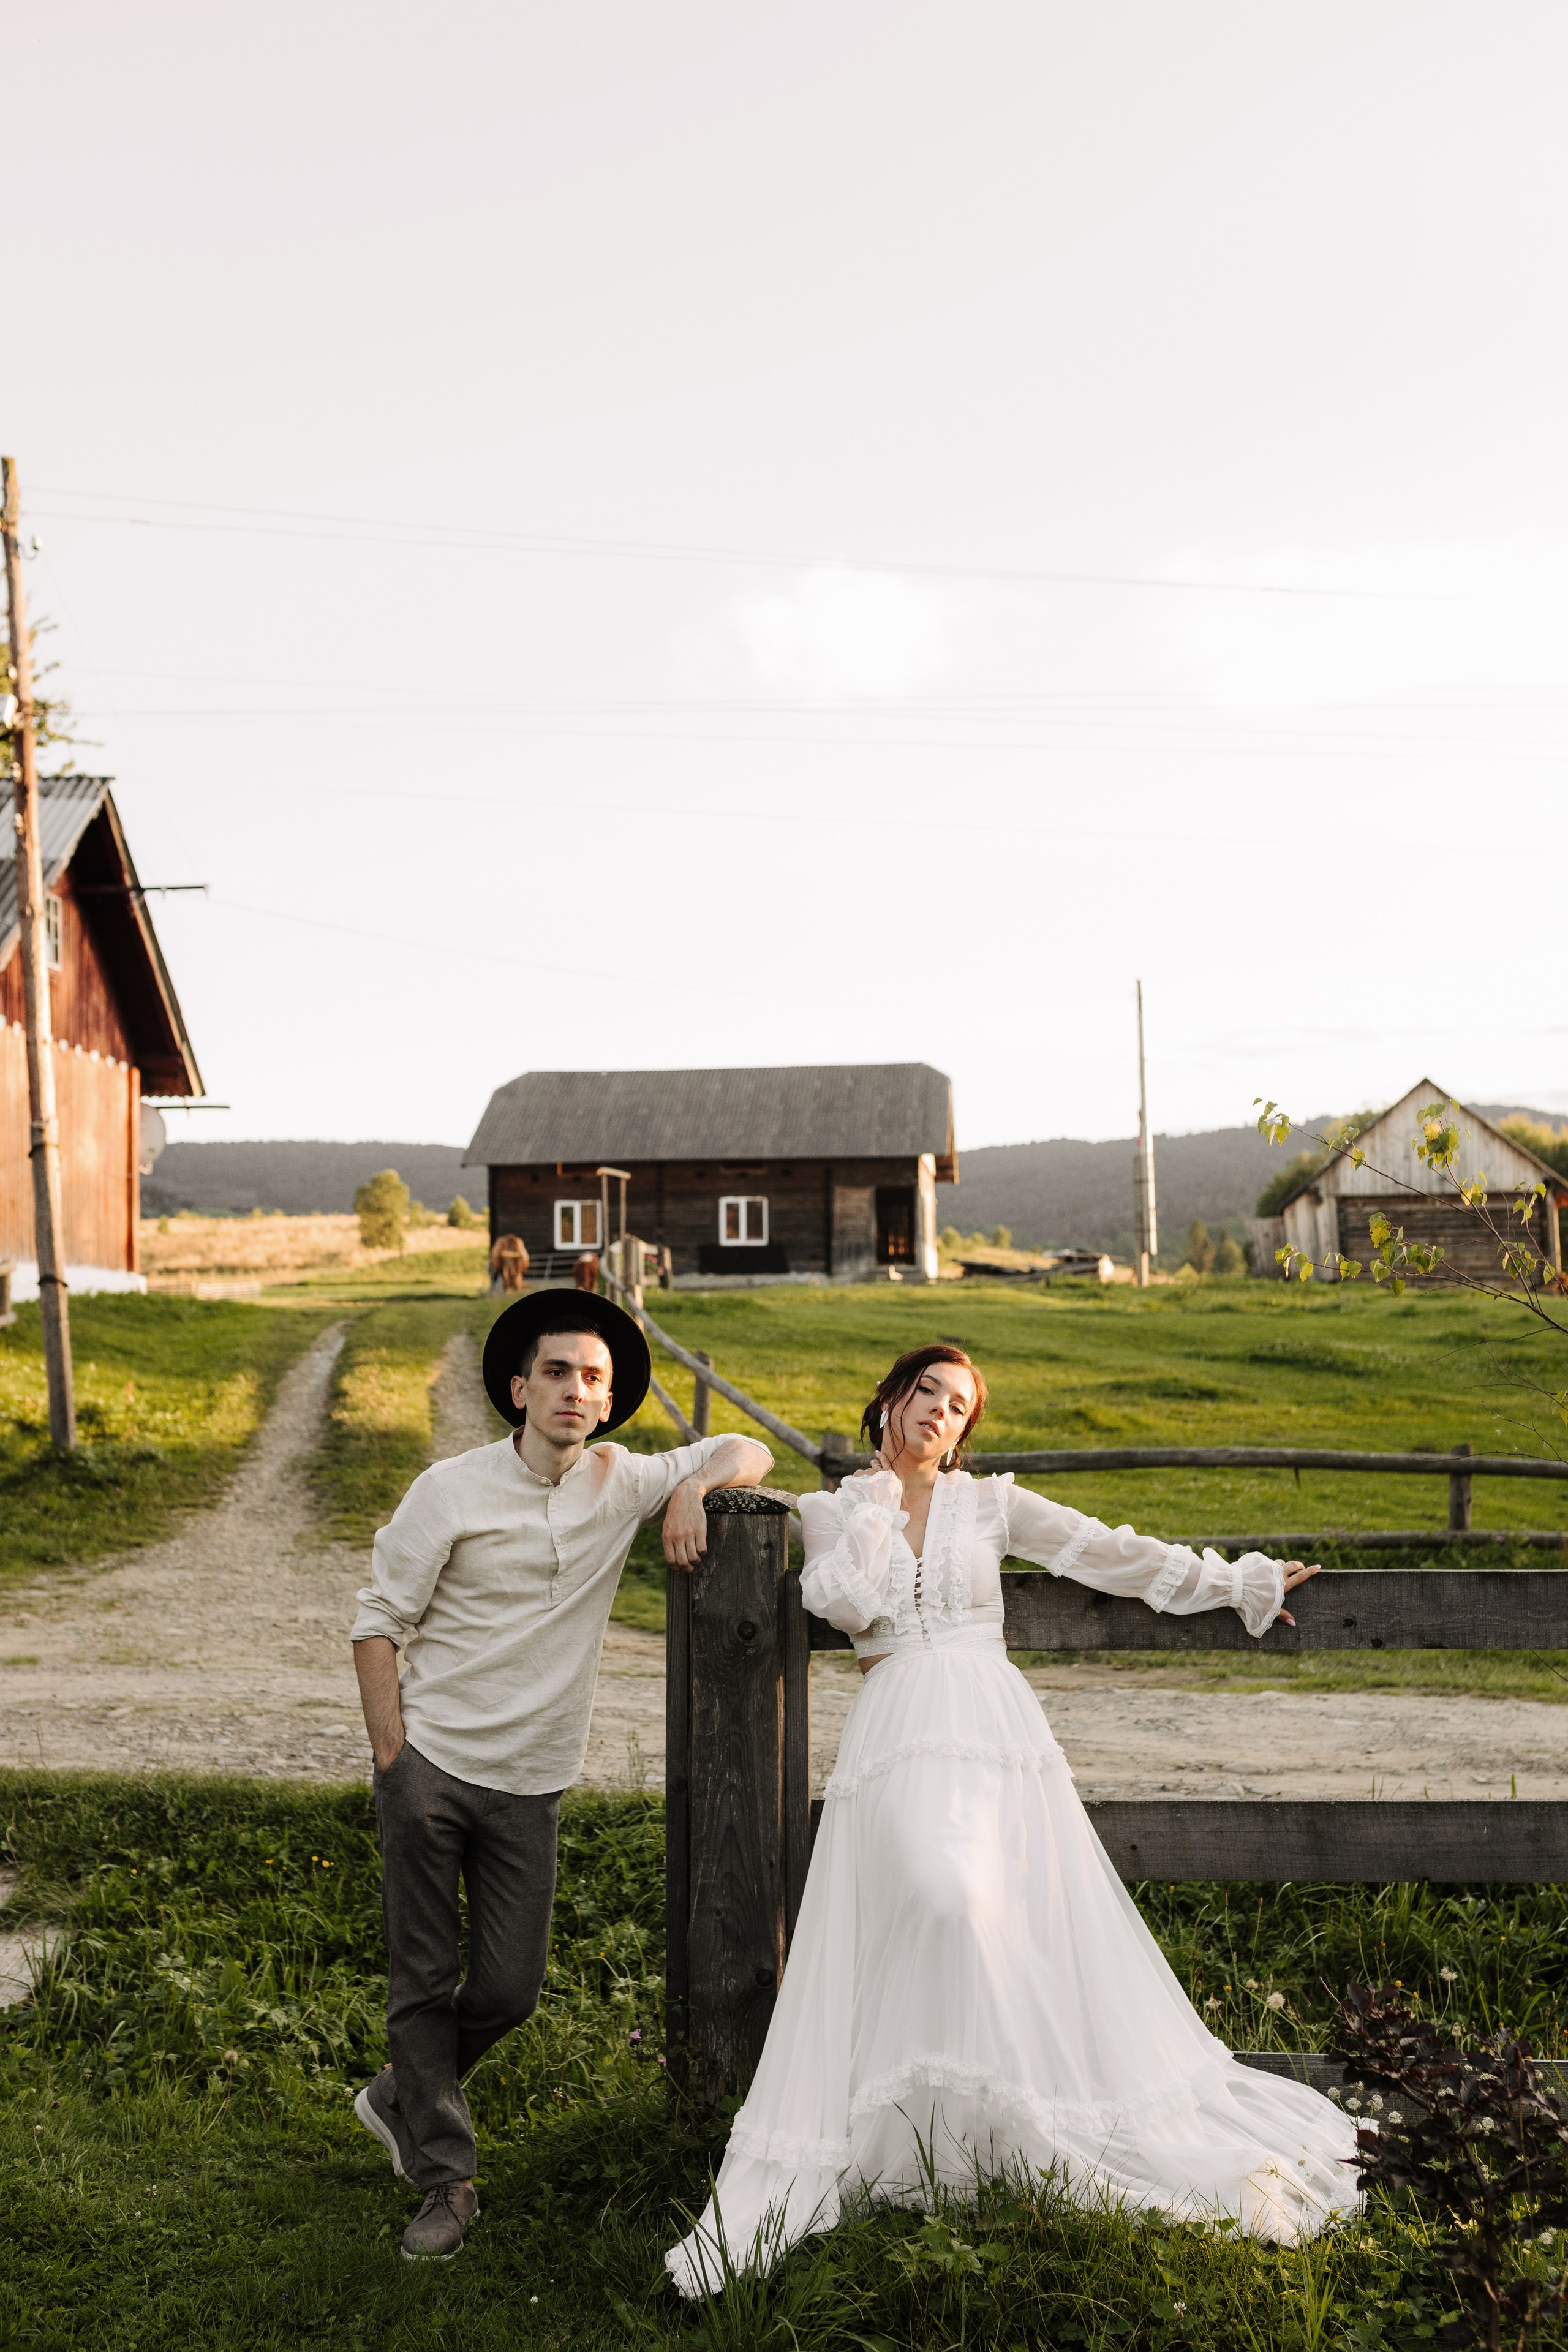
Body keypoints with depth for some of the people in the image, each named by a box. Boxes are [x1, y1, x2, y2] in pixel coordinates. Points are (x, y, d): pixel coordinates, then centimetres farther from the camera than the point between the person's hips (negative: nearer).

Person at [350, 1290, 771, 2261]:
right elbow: (379, 1623, -4)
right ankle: (447, 2181, 23)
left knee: (510, 1990, 8)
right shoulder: (451, 1490, -8)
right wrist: (392, 1759, -9)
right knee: (425, 1985, 5)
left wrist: (692, 1490, -13)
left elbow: (748, 1454, 9)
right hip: (431, 1769, -2)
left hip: (529, 1786, 3)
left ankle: (405, 2098, 36)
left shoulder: (622, 1484, 0)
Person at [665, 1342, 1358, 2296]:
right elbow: (843, 1603, -5)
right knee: (935, 1897, -22)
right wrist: (881, 1496, 1)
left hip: (994, 1723, 1)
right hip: (895, 1733, -1)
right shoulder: (835, 1511, 13)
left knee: (1012, 1912, -16)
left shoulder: (991, 1503, 14)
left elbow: (1111, 1553, 14)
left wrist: (1240, 1581, 13)